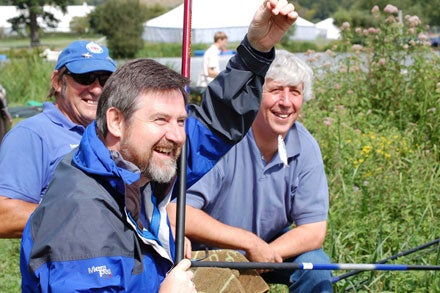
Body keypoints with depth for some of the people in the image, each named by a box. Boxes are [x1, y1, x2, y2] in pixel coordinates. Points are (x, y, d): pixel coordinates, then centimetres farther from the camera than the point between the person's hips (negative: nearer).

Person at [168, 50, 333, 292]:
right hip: (207, 252, -3)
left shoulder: (305, 148, -11)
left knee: (315, 265, -21)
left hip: (272, 246, 3)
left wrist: (265, 254, -27)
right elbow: (175, 212, -34)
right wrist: (250, 243, -31)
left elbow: (314, 230, -10)